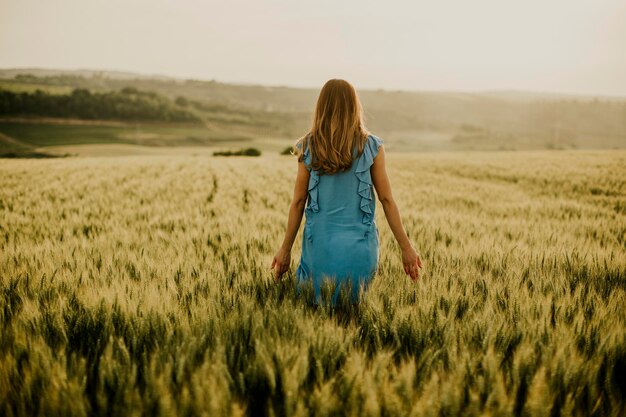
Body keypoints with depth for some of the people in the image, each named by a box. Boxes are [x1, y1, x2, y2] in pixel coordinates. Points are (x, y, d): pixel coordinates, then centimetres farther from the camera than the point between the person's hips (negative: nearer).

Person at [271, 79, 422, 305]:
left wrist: (286, 249, 10)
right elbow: (387, 199, 0)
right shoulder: (371, 147, 0)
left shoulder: (308, 148, 1)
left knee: (310, 305, 9)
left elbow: (298, 202, 3)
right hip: (360, 246, 0)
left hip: (320, 244, 0)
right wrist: (406, 247, 6)